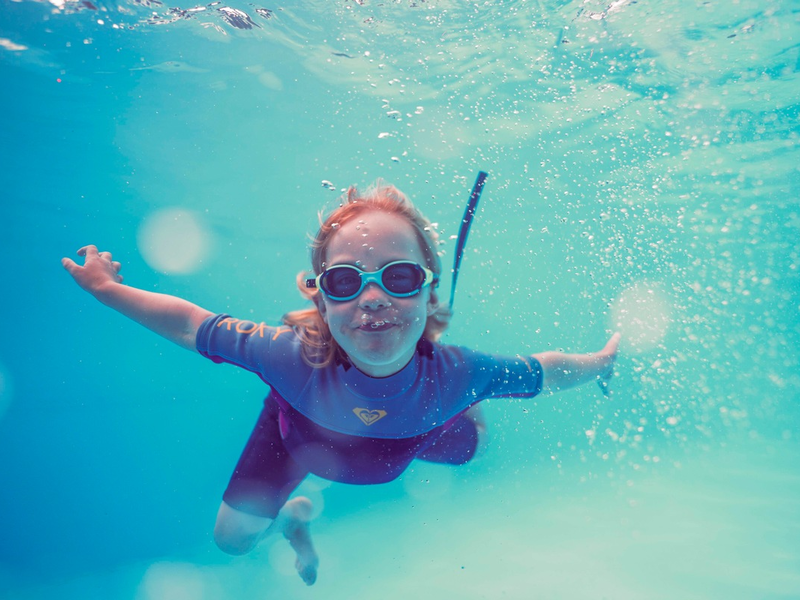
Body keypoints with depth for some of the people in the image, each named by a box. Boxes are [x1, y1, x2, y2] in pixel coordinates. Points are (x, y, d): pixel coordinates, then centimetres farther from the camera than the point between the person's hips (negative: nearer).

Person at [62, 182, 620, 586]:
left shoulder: (456, 374, -43)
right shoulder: (293, 357, -46)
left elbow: (544, 371, -22)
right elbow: (189, 324, -29)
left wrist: (603, 362, -6)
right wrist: (107, 287, -17)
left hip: (410, 433, 2)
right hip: (301, 432, -1)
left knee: (469, 445, 25)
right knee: (234, 537, 7)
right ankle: (296, 515, 40)